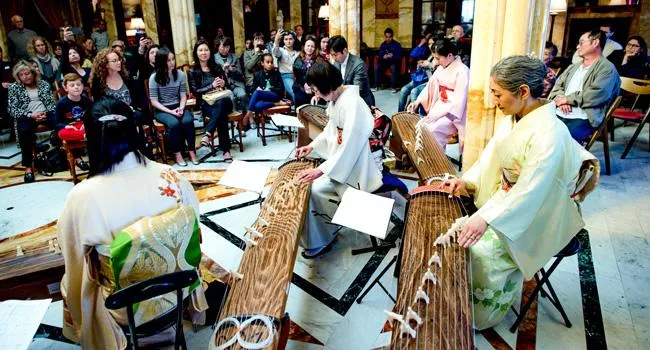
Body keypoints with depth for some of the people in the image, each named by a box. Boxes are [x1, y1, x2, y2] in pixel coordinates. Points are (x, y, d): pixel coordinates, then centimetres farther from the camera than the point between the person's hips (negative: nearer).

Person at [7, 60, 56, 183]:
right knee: (24, 131, -37)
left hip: (45, 113, 1)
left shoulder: (43, 84, 16)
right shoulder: (14, 87, 11)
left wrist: (46, 113, -10)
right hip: (26, 116, -1)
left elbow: (52, 102, 12)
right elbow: (12, 110, 2)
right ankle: (28, 167, -29)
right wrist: (30, 115, -14)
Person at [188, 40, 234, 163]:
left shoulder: (217, 67, 16)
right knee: (222, 115, -36)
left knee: (221, 103, -38)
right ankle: (226, 151, -41)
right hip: (206, 104, -2)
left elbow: (227, 85, 18)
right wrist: (212, 86, -15)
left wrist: (223, 84, -8)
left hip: (223, 100, 2)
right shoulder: (193, 72, 8)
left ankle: (207, 134, -46)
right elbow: (195, 92, -2)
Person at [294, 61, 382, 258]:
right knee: (306, 185, 7)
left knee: (314, 189, -17)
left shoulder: (352, 105, -28)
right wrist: (312, 146, 8)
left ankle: (319, 242, 4)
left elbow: (349, 147, -29)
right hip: (339, 160, 10)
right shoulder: (336, 99, 2)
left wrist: (320, 171, -30)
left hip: (351, 167, -10)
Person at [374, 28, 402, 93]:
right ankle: (377, 85, -13)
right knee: (377, 68, -24)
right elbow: (379, 55, 5)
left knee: (393, 68, -37)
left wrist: (392, 56, -31)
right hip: (385, 61, 4)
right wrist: (383, 57, -19)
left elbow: (399, 57, -11)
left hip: (394, 61, -4)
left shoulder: (397, 45, -6)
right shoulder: (383, 45, 6)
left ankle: (394, 87, -26)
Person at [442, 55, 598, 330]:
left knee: (483, 250, -21)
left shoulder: (548, 134, -29)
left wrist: (487, 219, -37)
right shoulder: (514, 117, -3)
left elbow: (530, 191, -31)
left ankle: (482, 316, 5)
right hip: (508, 198, 8)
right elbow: (490, 156, 4)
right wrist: (466, 181, -10)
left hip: (536, 217, -8)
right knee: (461, 232, -1)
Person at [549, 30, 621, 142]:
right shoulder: (573, 67, 26)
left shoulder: (607, 68, 1)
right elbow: (557, 86, 17)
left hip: (582, 119, -7)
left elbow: (595, 95, -14)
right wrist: (560, 99, -6)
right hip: (559, 113, 7)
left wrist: (567, 99, -8)